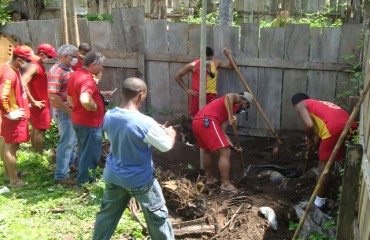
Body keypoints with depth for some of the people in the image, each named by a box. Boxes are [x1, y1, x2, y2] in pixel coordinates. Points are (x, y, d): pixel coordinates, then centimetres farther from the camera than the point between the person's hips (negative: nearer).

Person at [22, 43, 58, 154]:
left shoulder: (40, 66, 13)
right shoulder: (35, 66, -17)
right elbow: (23, 83, -28)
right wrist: (33, 102, -23)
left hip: (41, 104, 10)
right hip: (39, 105, -10)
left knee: (35, 129, 15)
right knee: (40, 130, -5)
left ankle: (36, 154, 24)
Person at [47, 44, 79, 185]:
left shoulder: (68, 69, 11)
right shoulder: (56, 72, -19)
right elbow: (53, 96, -25)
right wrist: (69, 111, -21)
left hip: (71, 111, 10)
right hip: (64, 113, -9)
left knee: (72, 140, 21)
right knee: (67, 142, -3)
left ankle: (69, 165, 39)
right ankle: (61, 176, 6)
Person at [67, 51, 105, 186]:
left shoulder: (74, 75, 7)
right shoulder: (87, 79, -24)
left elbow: (70, 98, 16)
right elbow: (85, 100, -40)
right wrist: (96, 107, -22)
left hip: (78, 119, 10)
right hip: (90, 123, -10)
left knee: (83, 151, 23)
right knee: (90, 154, 6)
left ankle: (82, 177, 36)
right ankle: (84, 182, 18)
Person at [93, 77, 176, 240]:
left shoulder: (109, 116, -8)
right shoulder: (146, 123, -26)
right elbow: (166, 146, -15)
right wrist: (170, 134, 8)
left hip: (113, 176, 5)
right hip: (139, 179, -5)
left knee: (107, 213, 22)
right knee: (158, 215, 14)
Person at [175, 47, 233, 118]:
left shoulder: (216, 63, 3)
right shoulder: (194, 65, -7)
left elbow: (232, 66, 9)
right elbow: (177, 76, 1)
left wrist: (229, 55, -7)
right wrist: (186, 89, -2)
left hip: (211, 95, 2)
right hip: (197, 95, -2)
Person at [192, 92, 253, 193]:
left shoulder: (227, 111, 33)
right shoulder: (237, 98, 12)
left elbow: (222, 132, 28)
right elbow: (228, 97, -15)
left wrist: (234, 147, 29)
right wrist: (231, 117, -18)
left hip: (197, 122, 10)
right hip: (207, 122, -10)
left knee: (207, 150, 29)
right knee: (225, 153, -2)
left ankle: (209, 178, 43)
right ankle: (225, 183, 5)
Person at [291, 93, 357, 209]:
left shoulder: (301, 105, 13)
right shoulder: (318, 104, 36)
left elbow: (309, 125, -6)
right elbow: (319, 131, 41)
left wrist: (309, 139, 13)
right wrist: (310, 150, 49)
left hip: (335, 129, -8)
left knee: (324, 165, 4)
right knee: (338, 162, 26)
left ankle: (319, 201, 12)